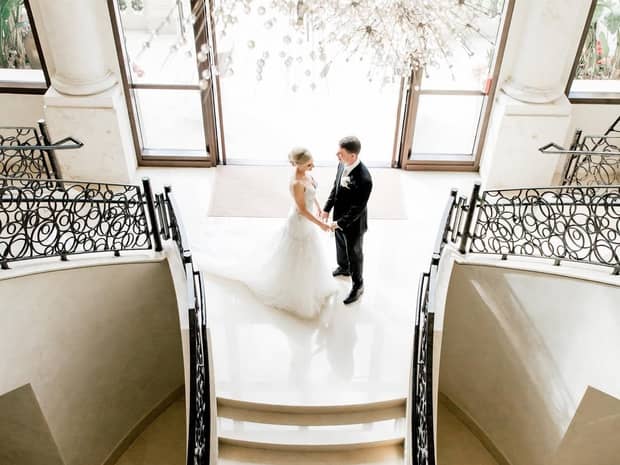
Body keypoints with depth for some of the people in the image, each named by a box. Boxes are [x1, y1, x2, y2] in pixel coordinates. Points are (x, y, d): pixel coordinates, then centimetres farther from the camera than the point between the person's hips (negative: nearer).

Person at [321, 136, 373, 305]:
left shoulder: (364, 179, -38)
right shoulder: (343, 164, -14)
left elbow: (358, 208, -28)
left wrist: (340, 223, -21)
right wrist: (327, 208, -1)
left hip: (353, 223, -7)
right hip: (339, 216, 7)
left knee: (354, 253, 15)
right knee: (340, 245, 31)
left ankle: (358, 286, 39)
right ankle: (343, 268, 60)